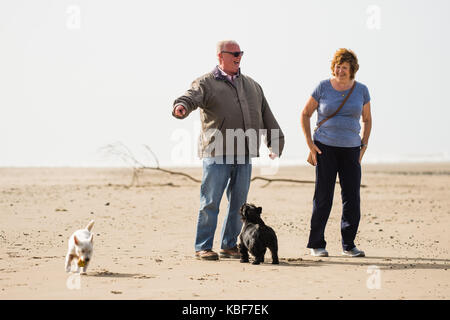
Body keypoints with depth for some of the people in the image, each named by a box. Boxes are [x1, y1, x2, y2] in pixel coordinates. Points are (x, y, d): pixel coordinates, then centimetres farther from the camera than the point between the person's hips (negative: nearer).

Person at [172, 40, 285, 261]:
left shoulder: (252, 85, 19)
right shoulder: (206, 83, 2)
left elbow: (266, 116, 23)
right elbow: (192, 97, -19)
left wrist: (276, 143, 18)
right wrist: (181, 107, -42)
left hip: (244, 155, 5)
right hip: (216, 154, -5)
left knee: (238, 203, 7)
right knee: (210, 202, -4)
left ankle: (229, 245, 16)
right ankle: (203, 247, 2)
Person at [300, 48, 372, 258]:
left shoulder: (361, 90, 4)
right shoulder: (323, 88, -3)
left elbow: (367, 119, 16)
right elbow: (305, 114, 4)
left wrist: (364, 144, 5)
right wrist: (310, 143, -4)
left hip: (350, 149, 3)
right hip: (325, 147, -2)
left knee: (352, 197, -2)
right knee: (323, 196, -3)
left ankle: (349, 245, 9)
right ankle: (316, 244, 6)